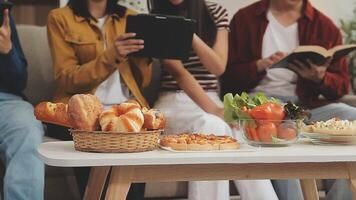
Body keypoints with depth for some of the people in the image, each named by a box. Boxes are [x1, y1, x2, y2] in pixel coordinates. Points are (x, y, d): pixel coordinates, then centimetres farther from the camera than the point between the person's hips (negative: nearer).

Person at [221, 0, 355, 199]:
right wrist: (261, 66, -15)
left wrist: (320, 77, -13)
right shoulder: (245, 19, 8)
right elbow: (228, 77, 3)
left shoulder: (325, 26, 11)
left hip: (307, 103, 3)